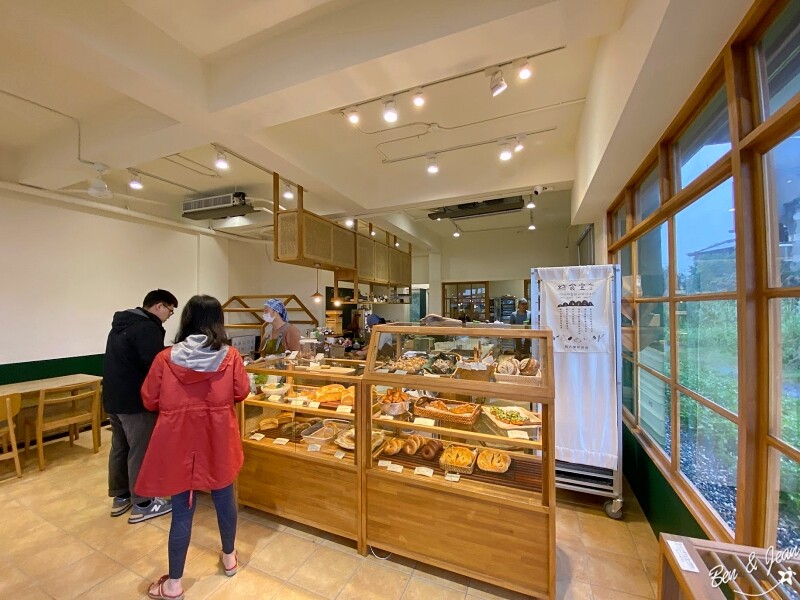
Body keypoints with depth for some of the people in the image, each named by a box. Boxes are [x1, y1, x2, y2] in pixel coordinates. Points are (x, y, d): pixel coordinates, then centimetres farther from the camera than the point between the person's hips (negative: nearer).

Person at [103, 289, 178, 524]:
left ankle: (120, 497, 33)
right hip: (135, 401, -10)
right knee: (140, 451, 2)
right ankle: (142, 505, 14)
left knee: (120, 447, 19)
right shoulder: (148, 328, -20)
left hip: (113, 398, 10)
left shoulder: (122, 324, 13)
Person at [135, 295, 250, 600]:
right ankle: (229, 557, 44)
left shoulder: (166, 358, -12)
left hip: (177, 443, 0)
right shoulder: (230, 356, -13)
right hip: (219, 441, 1)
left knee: (182, 509, 15)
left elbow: (149, 401, -1)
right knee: (224, 497, 21)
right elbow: (242, 393, -3)